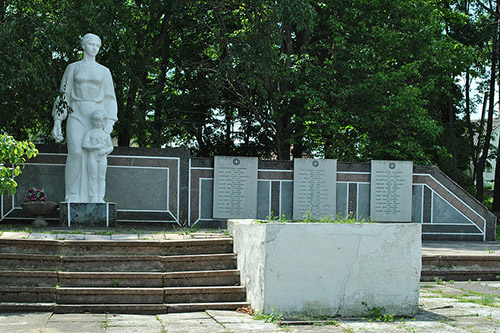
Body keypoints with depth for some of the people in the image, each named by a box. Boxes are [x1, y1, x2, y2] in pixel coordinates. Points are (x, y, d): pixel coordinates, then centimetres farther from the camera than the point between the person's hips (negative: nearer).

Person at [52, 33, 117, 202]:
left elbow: (109, 99, 10)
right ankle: (73, 195, -11)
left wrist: (110, 121, -5)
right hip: (76, 116, -1)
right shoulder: (72, 68, 11)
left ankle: (89, 198, -6)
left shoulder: (104, 71, 14)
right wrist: (57, 122, 2)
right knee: (76, 153, -21)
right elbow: (64, 95, 10)